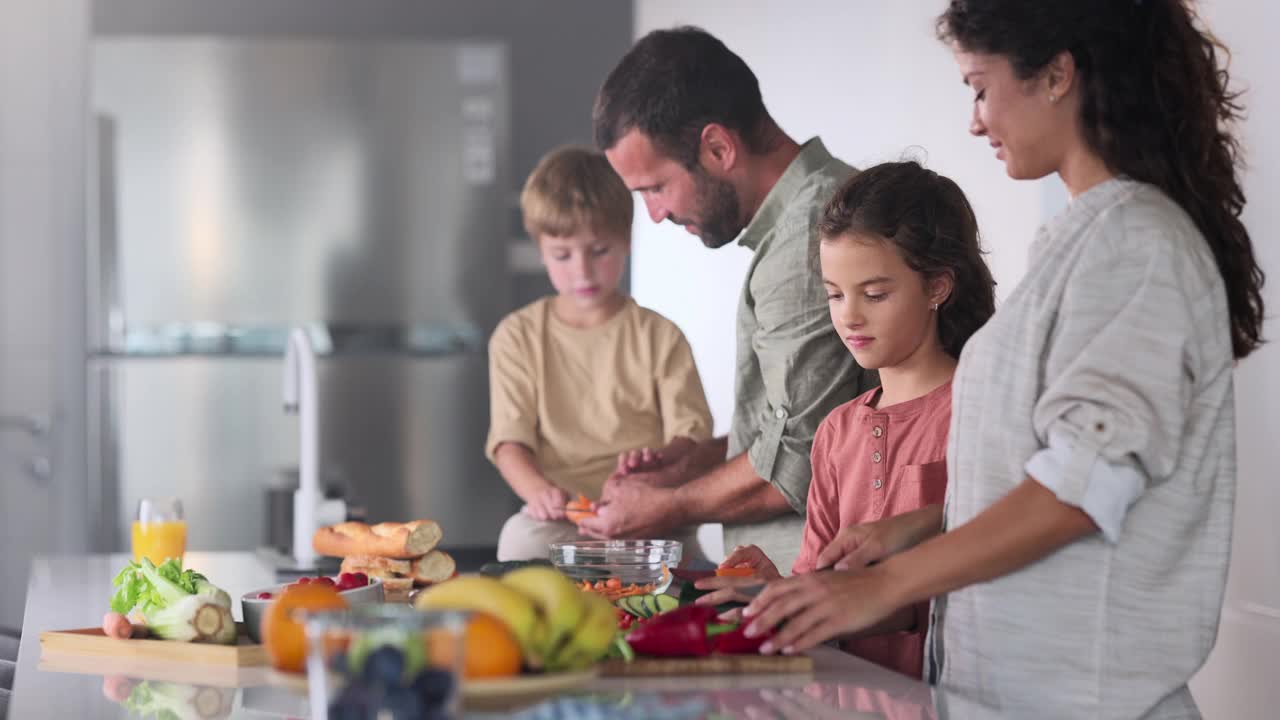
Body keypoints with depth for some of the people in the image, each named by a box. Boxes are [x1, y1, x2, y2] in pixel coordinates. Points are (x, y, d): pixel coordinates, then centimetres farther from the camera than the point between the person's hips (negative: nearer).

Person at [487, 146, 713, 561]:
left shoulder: (660, 337, 10)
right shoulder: (518, 336, 11)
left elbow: (690, 432, 2)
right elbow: (509, 438, 1)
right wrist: (537, 489, -23)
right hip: (558, 516, -1)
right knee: (520, 538, -35)